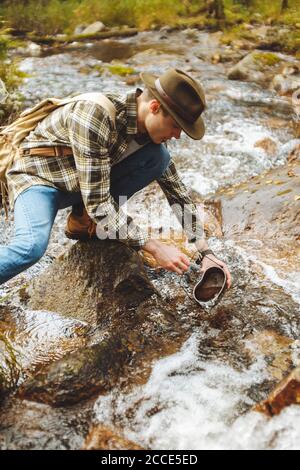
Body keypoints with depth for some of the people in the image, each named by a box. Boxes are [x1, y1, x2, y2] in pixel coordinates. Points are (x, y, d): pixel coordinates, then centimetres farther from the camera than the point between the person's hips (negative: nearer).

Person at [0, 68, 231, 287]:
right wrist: (155, 248, -29)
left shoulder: (150, 130, -9)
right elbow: (98, 203, -32)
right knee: (33, 247, -36)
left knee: (159, 157, -13)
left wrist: (205, 251, -6)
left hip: (89, 182, 7)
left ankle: (83, 221, -4)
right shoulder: (95, 117, -33)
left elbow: (176, 190, -1)